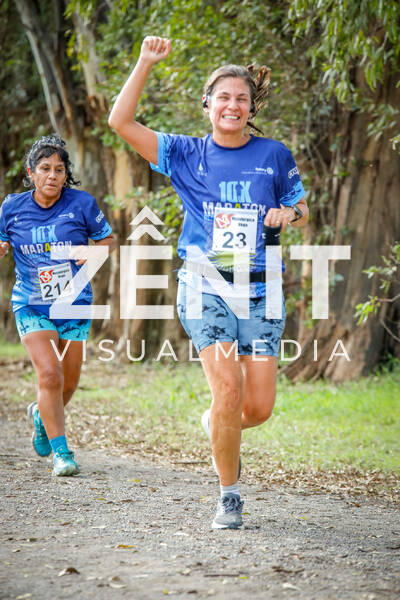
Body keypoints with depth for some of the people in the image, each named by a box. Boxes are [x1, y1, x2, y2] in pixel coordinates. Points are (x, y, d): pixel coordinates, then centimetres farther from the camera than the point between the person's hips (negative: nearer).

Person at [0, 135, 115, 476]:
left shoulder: (82, 204, -6)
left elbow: (108, 239, 6)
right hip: (31, 305, -1)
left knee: (69, 381, 10)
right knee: (49, 375, -17)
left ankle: (42, 414, 45)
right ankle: (61, 453, -7)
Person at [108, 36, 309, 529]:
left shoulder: (274, 156, 10)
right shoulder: (187, 155, 6)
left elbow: (302, 211, 21)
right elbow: (121, 122, -1)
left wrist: (288, 214, -3)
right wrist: (146, 63, -6)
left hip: (261, 291, 2)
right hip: (205, 288, -2)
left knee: (260, 407, -4)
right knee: (228, 388, -18)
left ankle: (217, 426, 34)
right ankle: (229, 497, 0)